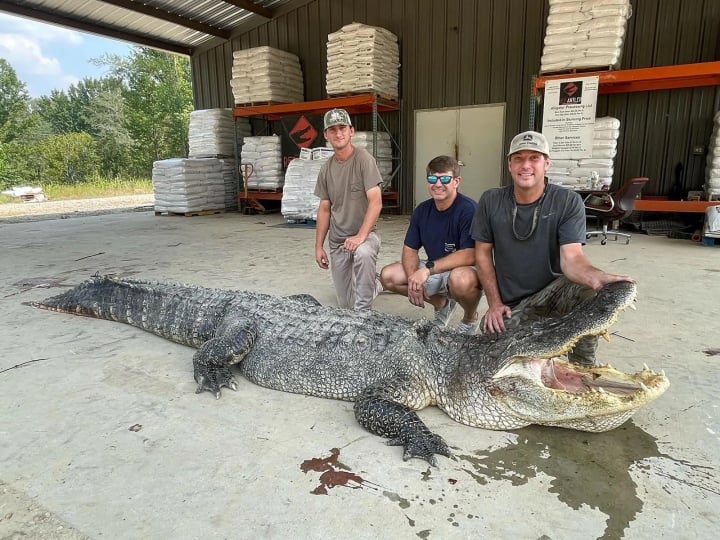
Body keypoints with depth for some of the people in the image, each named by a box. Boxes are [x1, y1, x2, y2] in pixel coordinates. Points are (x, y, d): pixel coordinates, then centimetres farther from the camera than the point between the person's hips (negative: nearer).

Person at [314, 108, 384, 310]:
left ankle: (362, 311, -25)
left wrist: (361, 236, -28)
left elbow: (376, 202, -19)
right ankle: (372, 284, 41)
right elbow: (324, 209, 11)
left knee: (364, 253, -42)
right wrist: (318, 246, 8)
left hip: (364, 234, -5)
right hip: (337, 241, 5)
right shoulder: (326, 168, 6)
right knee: (345, 305, 8)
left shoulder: (363, 159, -11)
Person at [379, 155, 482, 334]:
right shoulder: (422, 210, 0)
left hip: (464, 270, -6)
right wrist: (413, 278, -16)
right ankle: (441, 303, 16)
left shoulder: (468, 210, -21)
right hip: (432, 271, 7)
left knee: (461, 279, -42)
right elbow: (410, 249, 3)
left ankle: (470, 319, -2)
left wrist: (429, 268, -35)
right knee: (388, 276, -7)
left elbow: (470, 255, -30)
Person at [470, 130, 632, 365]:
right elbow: (483, 253, 1)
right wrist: (494, 303, -4)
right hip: (510, 306, 2)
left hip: (554, 293, -1)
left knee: (588, 290, -33)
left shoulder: (568, 201, -11)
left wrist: (596, 277, -45)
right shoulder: (490, 201, -6)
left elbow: (571, 257, -22)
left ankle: (582, 369, -9)